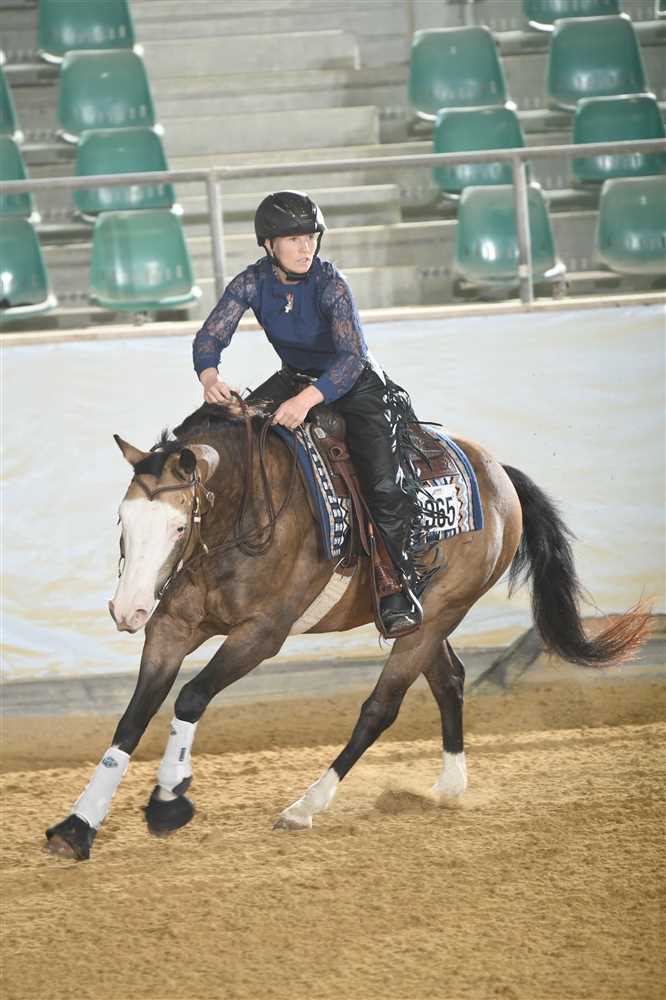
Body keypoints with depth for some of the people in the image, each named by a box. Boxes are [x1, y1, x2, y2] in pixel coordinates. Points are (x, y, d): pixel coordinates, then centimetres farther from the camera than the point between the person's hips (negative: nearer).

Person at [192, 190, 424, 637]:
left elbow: (351, 358, -35)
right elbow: (210, 336, -16)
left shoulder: (330, 284, -27)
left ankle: (399, 590, -12)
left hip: (356, 383, -5)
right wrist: (209, 376, -39)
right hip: (297, 377, 5)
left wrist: (308, 399, -52)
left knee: (384, 485, -22)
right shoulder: (253, 281, -14)